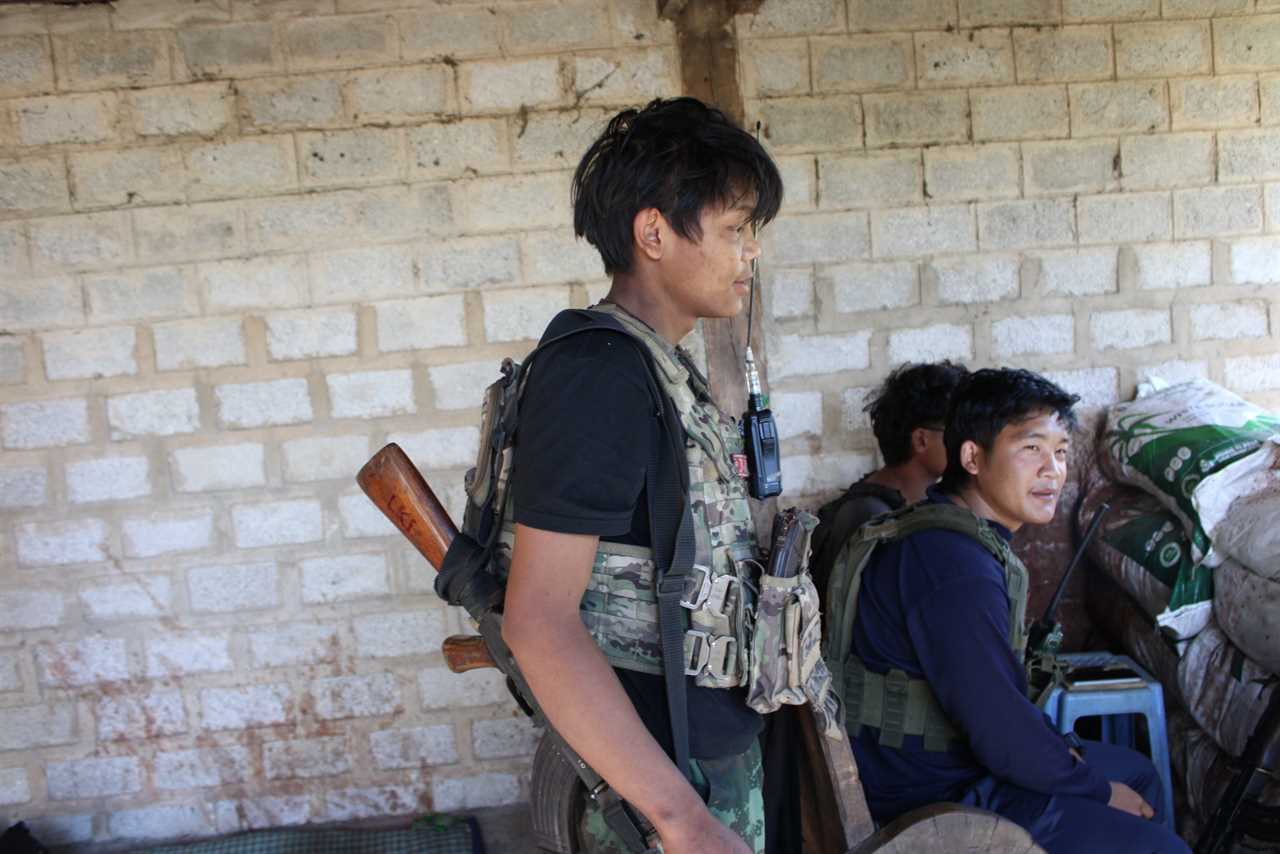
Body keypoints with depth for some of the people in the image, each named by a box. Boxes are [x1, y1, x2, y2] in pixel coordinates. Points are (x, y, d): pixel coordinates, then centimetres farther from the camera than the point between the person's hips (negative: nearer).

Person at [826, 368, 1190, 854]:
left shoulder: (958, 535, 6)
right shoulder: (953, 565, -28)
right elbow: (999, 731, -26)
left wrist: (1052, 743, 5)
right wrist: (1099, 791, -10)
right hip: (930, 794, -10)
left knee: (1139, 774, 21)